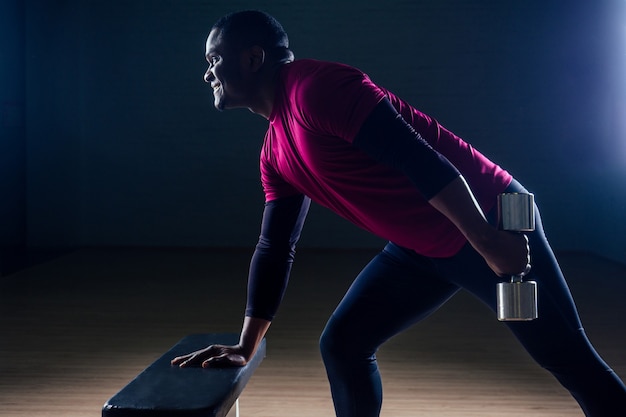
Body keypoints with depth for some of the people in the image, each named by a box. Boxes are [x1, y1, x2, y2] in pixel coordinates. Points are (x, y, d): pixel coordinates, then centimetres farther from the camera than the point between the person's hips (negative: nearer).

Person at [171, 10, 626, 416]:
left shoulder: (315, 87, -19)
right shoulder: (274, 154, 10)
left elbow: (421, 159, -25)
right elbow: (275, 249, 13)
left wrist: (488, 242, -25)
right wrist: (246, 347, 10)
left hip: (489, 218, -8)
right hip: (421, 249, 8)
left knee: (570, 358, 0)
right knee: (342, 346, 5)